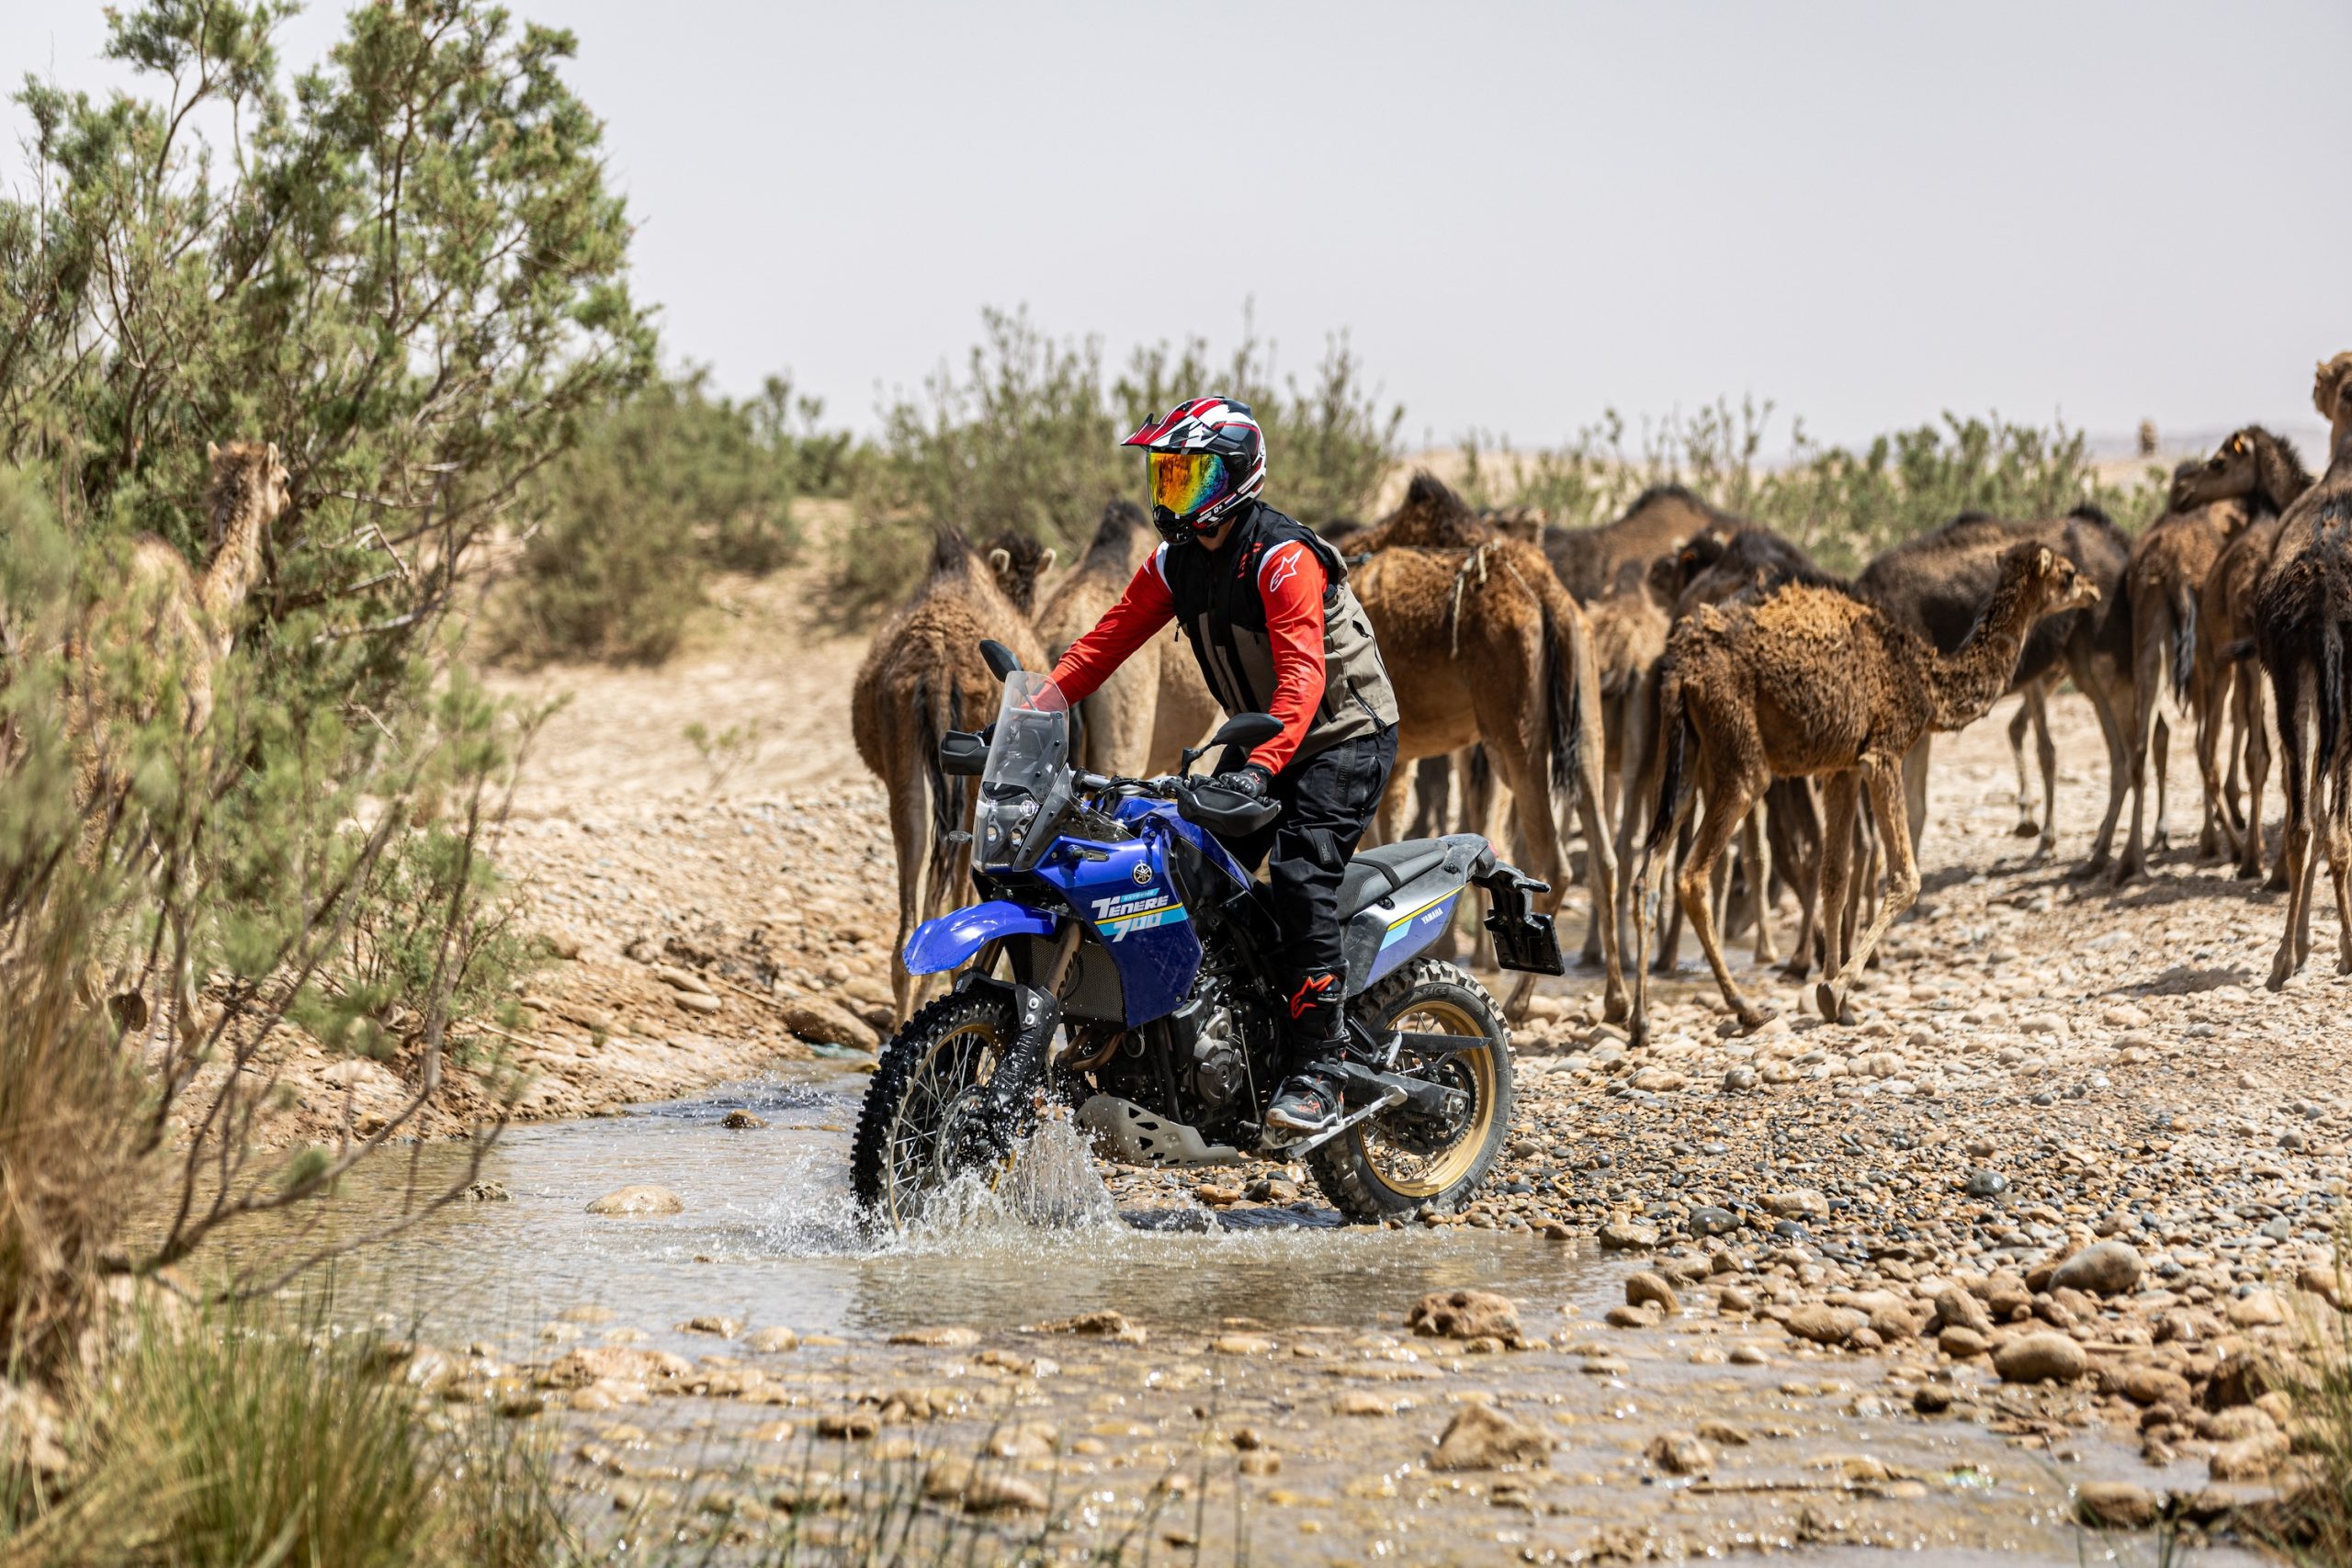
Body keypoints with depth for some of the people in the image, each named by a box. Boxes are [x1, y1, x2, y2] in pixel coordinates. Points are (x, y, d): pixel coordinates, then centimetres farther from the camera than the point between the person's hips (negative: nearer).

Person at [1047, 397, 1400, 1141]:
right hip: (1262, 740, 9)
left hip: (1345, 737, -9)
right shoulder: (1176, 563, 3)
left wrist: (1261, 765, -48)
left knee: (1301, 877, -26)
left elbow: (1303, 672, -34)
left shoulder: (1284, 559, -23)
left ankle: (1319, 1067, -27)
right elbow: (1108, 638, 2)